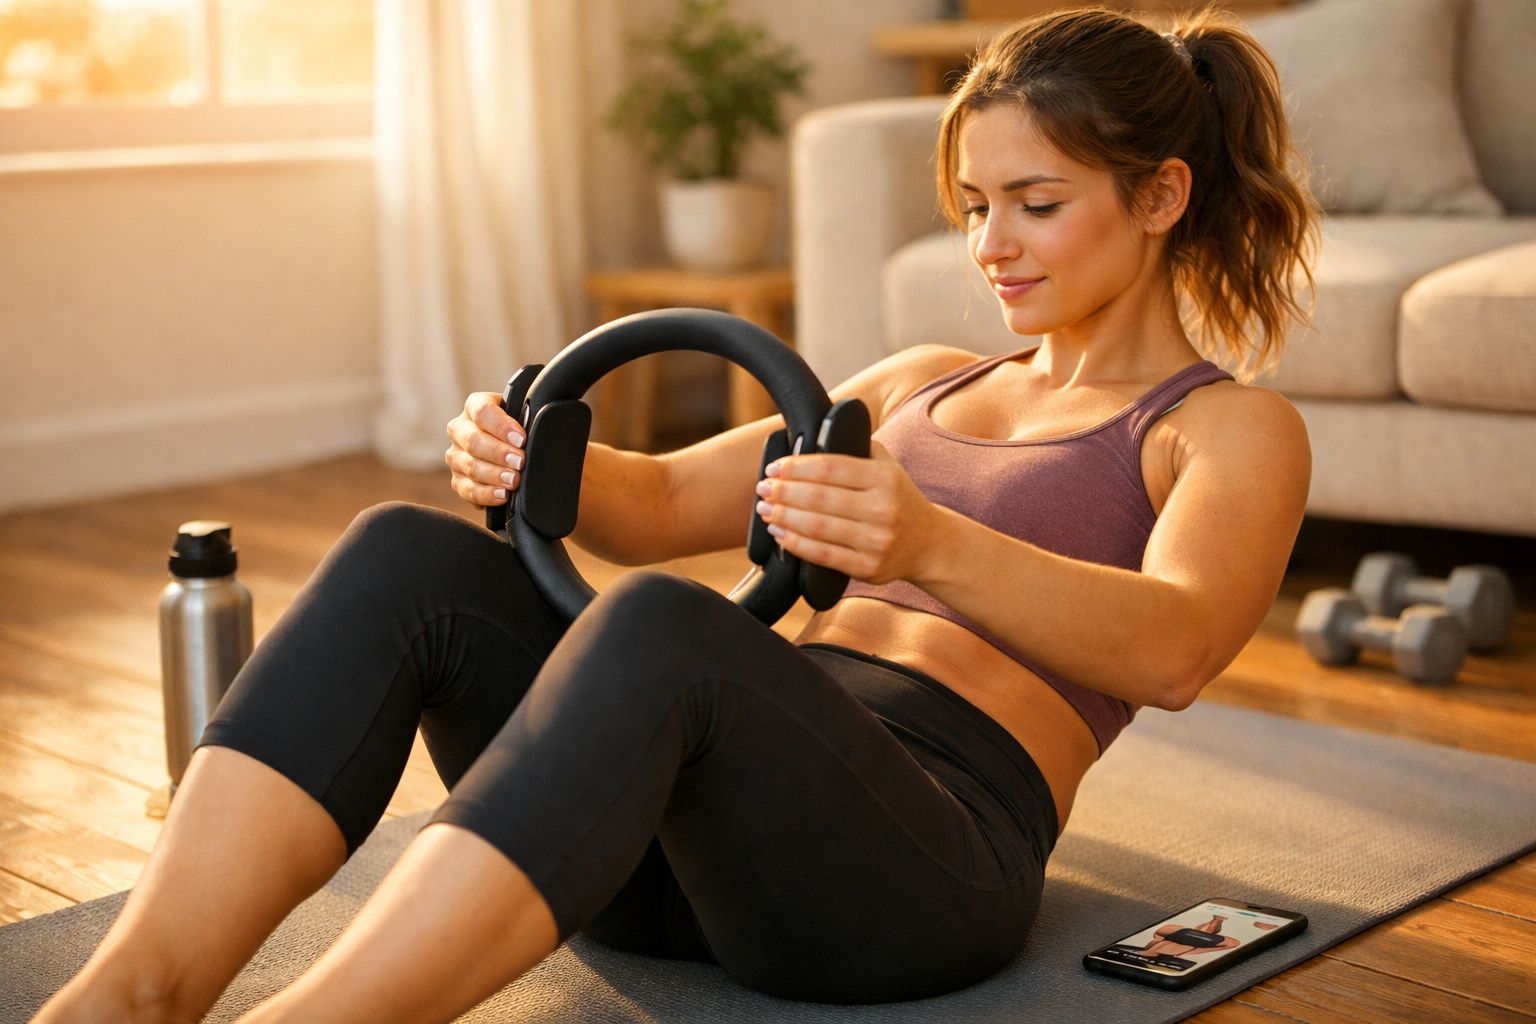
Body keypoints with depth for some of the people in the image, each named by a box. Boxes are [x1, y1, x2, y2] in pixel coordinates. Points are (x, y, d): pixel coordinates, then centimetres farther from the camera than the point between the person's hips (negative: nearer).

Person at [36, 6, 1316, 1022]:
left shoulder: (1234, 430, 8)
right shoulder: (922, 384, 28)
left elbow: (1173, 650, -15)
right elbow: (665, 502, 21)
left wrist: (931, 546, -34)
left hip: (934, 845, -6)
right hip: (694, 846, 6)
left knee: (662, 623, -37)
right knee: (410, 557, -19)